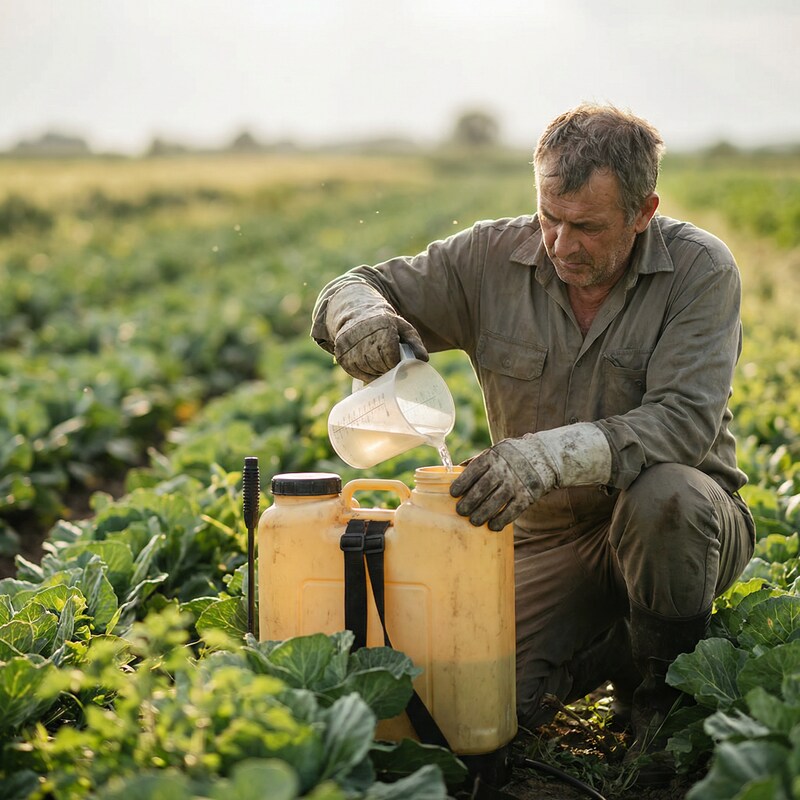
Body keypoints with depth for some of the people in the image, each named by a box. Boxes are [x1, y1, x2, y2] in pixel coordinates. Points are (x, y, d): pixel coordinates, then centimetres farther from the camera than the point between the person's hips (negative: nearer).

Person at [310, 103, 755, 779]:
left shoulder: (700, 269, -15)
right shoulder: (492, 258, -6)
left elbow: (686, 420, -27)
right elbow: (352, 289, 0)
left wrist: (552, 454, -42)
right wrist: (364, 318, -27)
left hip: (681, 523, -2)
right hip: (550, 538, 2)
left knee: (663, 494, -38)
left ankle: (663, 687, -9)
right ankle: (610, 644, 15)